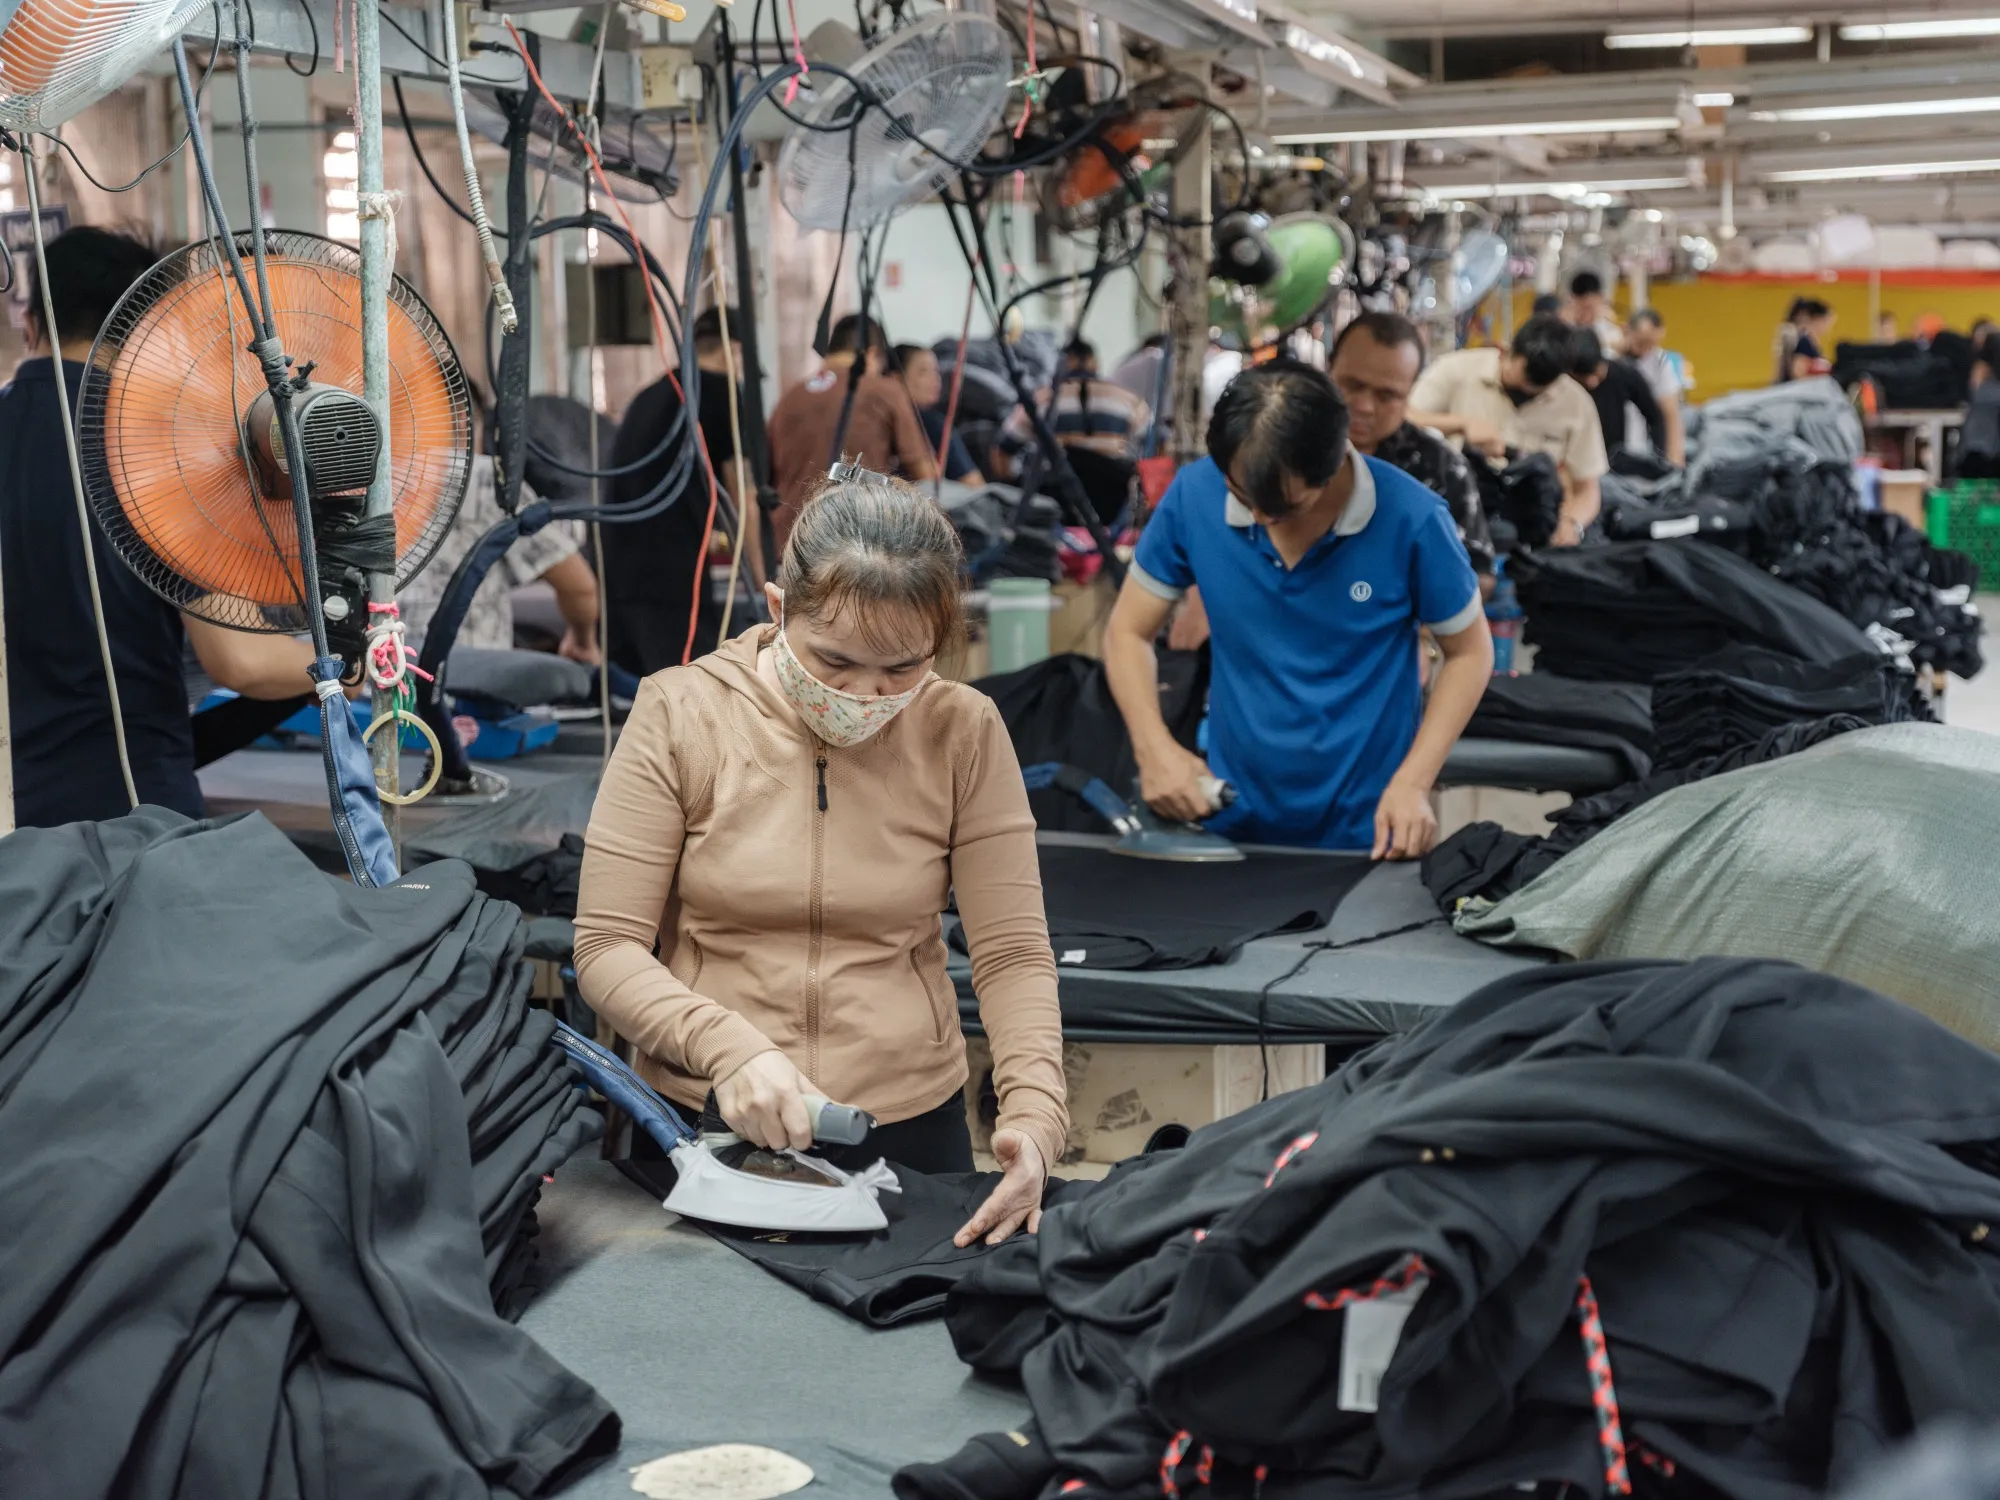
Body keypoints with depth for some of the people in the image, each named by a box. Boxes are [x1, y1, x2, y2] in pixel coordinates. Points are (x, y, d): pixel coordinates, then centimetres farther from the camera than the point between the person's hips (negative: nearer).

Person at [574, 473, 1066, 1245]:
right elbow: (607, 948, -9)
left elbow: (1013, 954, -5)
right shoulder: (679, 714, -8)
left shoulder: (964, 732, -4)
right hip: (701, 1131, -1)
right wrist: (725, 1046, -25)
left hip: (911, 1125, 1)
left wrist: (1034, 1115, -21)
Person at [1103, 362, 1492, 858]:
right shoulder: (1194, 496, -12)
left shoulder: (1412, 519, -17)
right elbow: (1128, 632, 0)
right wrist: (1155, 748, -16)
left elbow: (1469, 653, -3)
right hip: (1232, 821, 2)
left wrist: (1413, 782, -13)